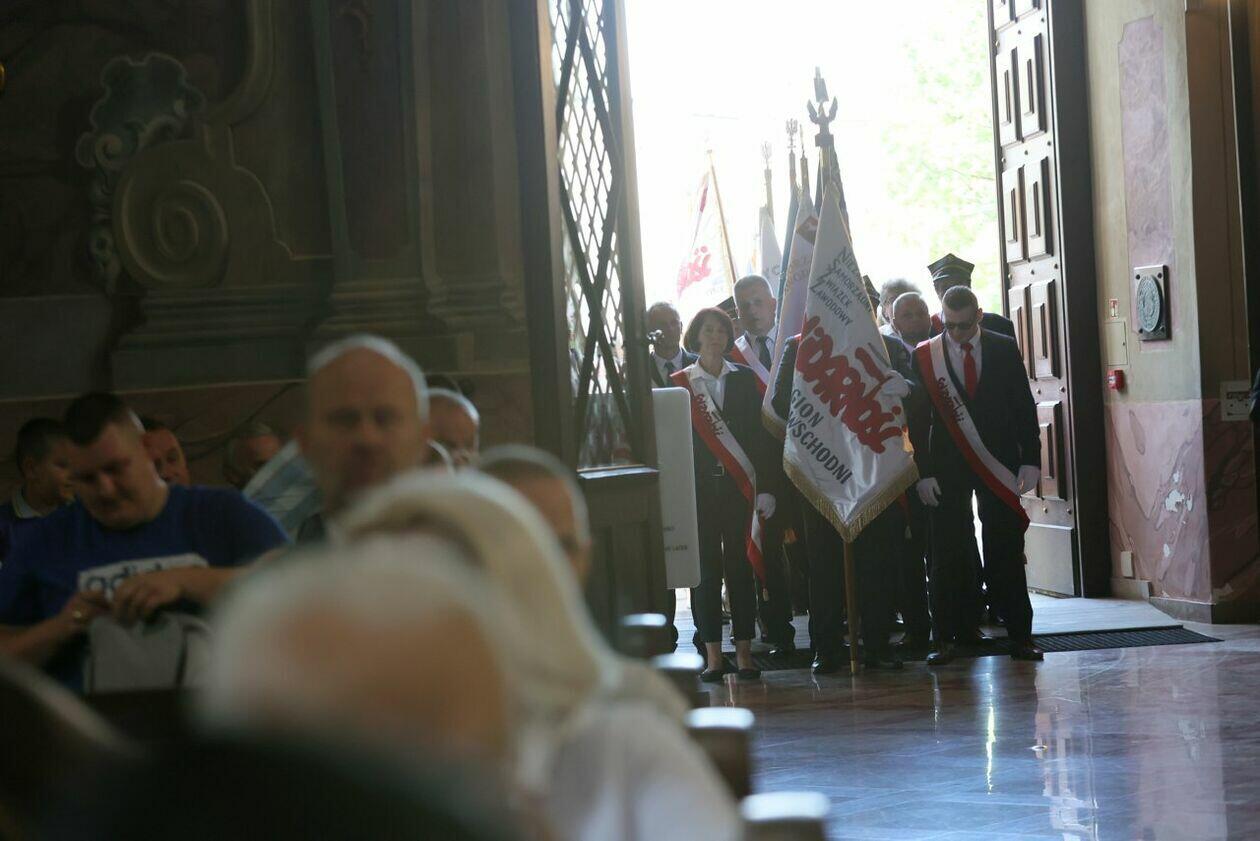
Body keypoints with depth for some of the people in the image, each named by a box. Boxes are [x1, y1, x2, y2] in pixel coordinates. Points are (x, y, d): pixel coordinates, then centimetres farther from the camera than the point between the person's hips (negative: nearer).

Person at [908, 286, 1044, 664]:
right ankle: (946, 637, 5)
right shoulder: (924, 355, 1)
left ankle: (1020, 634, 8)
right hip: (947, 468, -1)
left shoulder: (1004, 349, 3)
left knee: (1007, 550, 3)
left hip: (998, 463, 1)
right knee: (948, 554, 0)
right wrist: (924, 471, -7)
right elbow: (918, 418, 0)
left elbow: (1024, 406, 5)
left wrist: (1030, 459, -3)